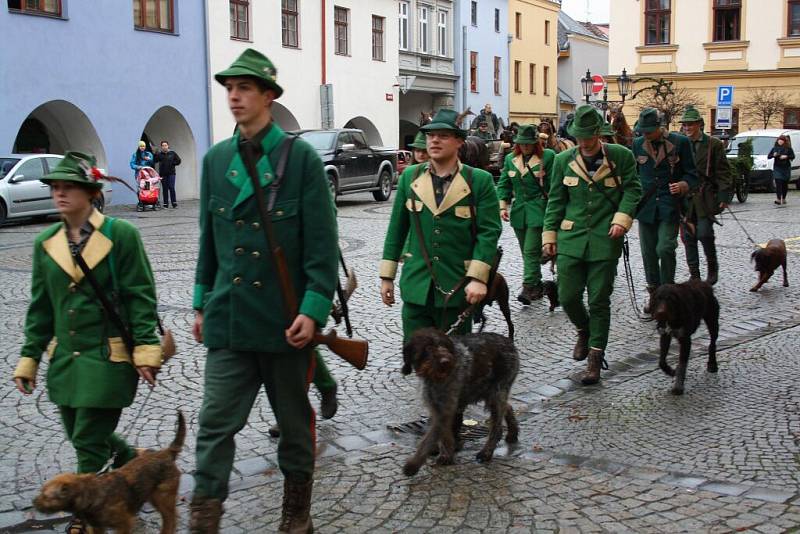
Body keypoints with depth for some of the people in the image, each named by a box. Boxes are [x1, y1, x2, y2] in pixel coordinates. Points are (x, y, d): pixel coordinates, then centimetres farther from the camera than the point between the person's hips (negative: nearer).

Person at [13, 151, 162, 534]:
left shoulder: (120, 234, -9)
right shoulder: (46, 243, 6)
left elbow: (141, 296, -9)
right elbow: (40, 306, 11)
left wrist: (146, 349, -15)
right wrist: (29, 357, 9)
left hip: (108, 358, -6)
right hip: (65, 358, 6)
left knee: (89, 442, -3)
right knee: (79, 434, 16)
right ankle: (132, 460, 42)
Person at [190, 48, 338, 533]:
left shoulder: (302, 158, -7)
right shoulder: (216, 159, 7)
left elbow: (322, 243, -9)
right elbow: (209, 237, 13)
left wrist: (314, 310, -15)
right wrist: (202, 303, 13)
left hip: (284, 318, -3)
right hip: (228, 318, 3)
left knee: (295, 420, 12)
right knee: (216, 422, -1)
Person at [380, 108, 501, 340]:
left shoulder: (480, 181, -3)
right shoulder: (410, 176, 7)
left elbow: (489, 231, -6)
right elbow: (396, 228, 9)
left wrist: (478, 278, -15)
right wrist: (387, 276, 7)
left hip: (458, 288, -2)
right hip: (416, 286, 2)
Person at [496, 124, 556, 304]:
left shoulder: (547, 157, -4)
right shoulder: (511, 159, 9)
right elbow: (503, 184, 11)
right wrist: (503, 206, 0)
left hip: (538, 210, -5)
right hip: (518, 211, 5)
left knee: (531, 250, -12)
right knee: (527, 251, 11)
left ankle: (529, 287, -11)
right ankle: (537, 287, 22)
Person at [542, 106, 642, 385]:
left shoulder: (621, 156, -2)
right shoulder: (564, 160, 4)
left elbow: (632, 190, 4)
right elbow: (556, 200, 9)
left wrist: (622, 218, -11)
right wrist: (549, 234, 5)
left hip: (605, 239, -2)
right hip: (571, 239, 2)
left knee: (599, 301, 1)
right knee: (568, 297, 0)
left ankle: (595, 358, 12)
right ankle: (584, 331, 32)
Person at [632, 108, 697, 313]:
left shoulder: (679, 142, -3)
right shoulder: (637, 145, 7)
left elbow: (691, 173, 1)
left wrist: (683, 185, -18)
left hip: (670, 205, -4)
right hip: (646, 205, 4)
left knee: (665, 248, -14)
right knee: (648, 252, 7)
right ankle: (654, 293, 21)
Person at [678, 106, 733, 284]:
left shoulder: (713, 144, 0)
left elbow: (723, 172, -1)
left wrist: (724, 196, -9)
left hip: (706, 198, -3)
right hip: (685, 198, 3)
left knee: (704, 233, -13)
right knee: (688, 237, 5)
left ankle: (712, 267, 10)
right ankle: (694, 275, 15)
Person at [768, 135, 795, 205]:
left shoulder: (788, 148, 2)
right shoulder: (774, 148, 6)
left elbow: (793, 156, 0)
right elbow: (768, 156, 7)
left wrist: (786, 157, -16)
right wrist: (773, 155, -13)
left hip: (786, 168, 0)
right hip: (777, 168, 0)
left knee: (785, 184, 6)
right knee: (778, 183, -12)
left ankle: (783, 198, 17)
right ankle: (778, 199, -19)